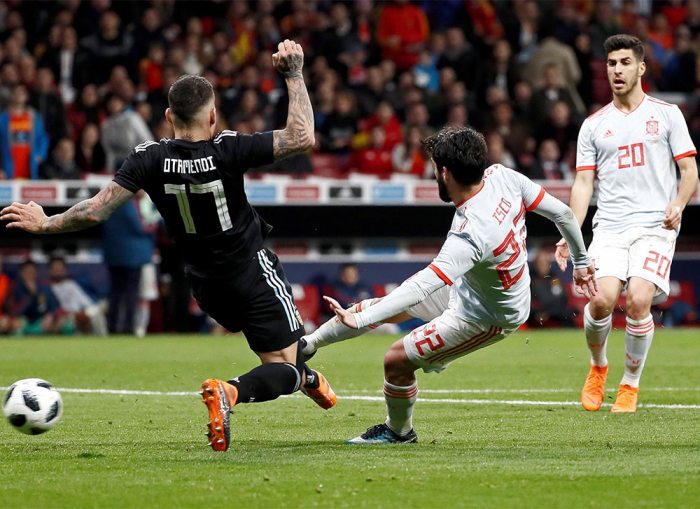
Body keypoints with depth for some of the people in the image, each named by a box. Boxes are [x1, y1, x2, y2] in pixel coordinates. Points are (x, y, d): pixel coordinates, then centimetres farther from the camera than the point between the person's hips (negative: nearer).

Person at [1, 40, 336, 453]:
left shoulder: (149, 160, -16)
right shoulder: (227, 151, -25)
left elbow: (96, 211, -16)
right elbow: (302, 138, -25)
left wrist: (45, 224, 0)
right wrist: (295, 75, -16)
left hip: (206, 285, 5)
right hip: (253, 275, -5)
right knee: (282, 366, -3)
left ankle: (307, 377, 48)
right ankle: (230, 392, -31)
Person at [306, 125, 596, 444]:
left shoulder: (469, 237, -40)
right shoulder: (501, 176, -18)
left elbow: (420, 288, -44)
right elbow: (562, 212, -8)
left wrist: (360, 320, -44)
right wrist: (580, 262, 9)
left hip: (488, 318, -9)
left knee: (397, 360, -4)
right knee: (374, 306, 8)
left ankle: (399, 432, 23)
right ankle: (305, 346, 22)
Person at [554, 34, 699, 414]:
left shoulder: (666, 114, 9)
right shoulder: (593, 125, 14)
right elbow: (583, 183, 11)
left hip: (656, 226, -2)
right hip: (609, 227, 2)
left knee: (638, 300, -21)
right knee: (602, 299, -20)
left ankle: (631, 385, 1)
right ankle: (597, 368, 12)